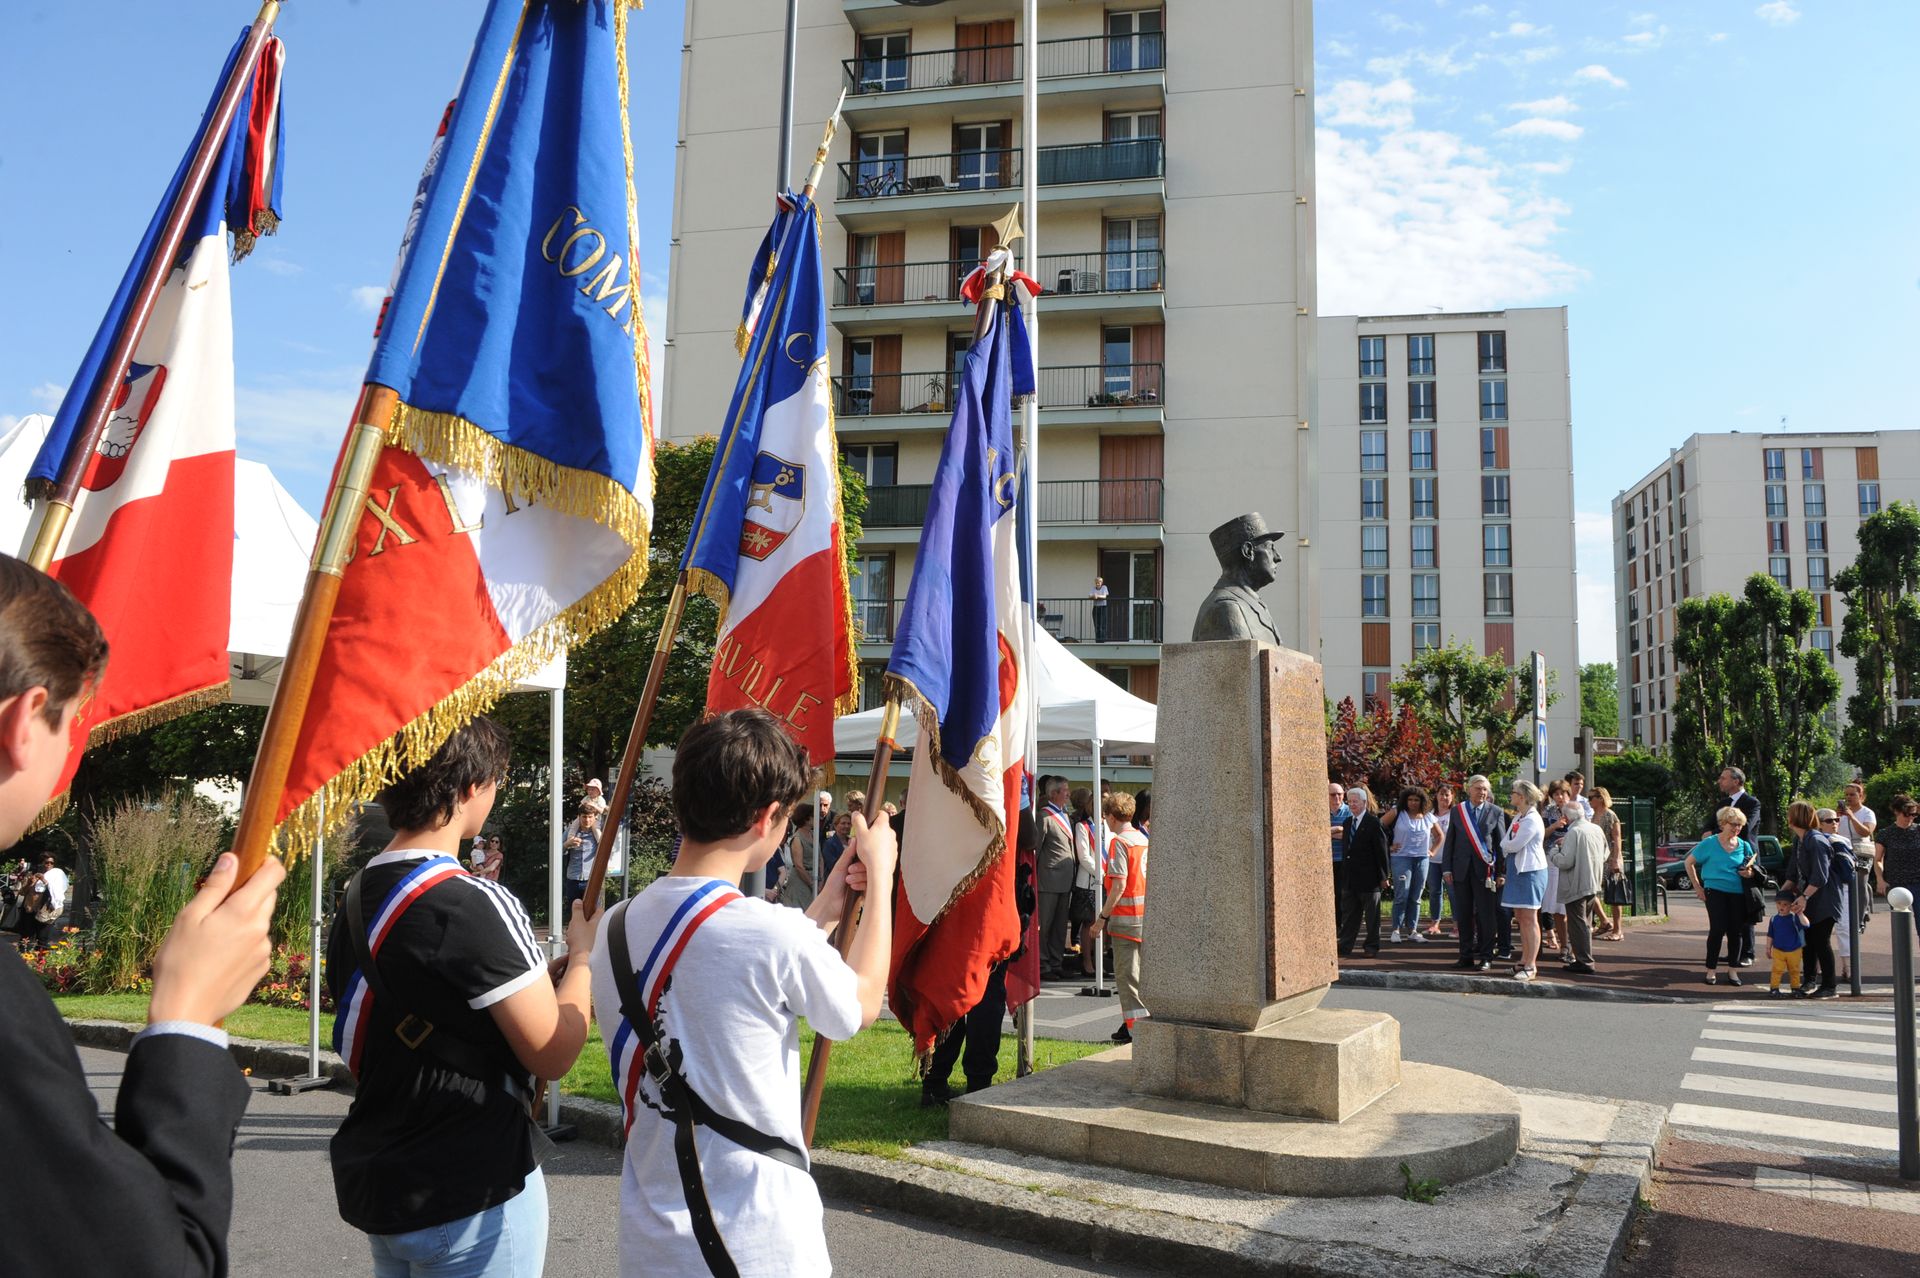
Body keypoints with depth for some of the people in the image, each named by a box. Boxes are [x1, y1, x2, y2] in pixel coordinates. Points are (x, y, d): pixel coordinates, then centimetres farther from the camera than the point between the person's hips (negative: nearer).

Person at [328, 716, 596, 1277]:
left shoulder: (358, 898, 5)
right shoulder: (476, 906, -22)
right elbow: (552, 1054, -18)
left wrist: (545, 974, 12)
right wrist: (583, 955, -3)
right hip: (472, 1196, -8)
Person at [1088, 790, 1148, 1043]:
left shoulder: (1118, 842, -12)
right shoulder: (1143, 839, 11)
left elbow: (1120, 885, -19)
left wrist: (1103, 917, -15)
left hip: (1126, 916, -8)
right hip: (1146, 914, 8)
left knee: (1126, 974, -3)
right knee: (1138, 971, 14)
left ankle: (1136, 1027, -4)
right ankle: (1131, 1022, 19)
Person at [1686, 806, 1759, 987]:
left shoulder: (1744, 846, 10)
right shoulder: (1709, 844, -1)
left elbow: (1751, 870, 20)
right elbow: (1689, 862, 5)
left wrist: (1749, 873, -6)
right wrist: (1697, 887, 1)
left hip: (1737, 893, 3)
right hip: (1715, 890, -3)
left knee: (1735, 931, 2)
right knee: (1717, 929, -10)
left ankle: (1732, 970, 16)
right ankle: (1711, 970, 3)